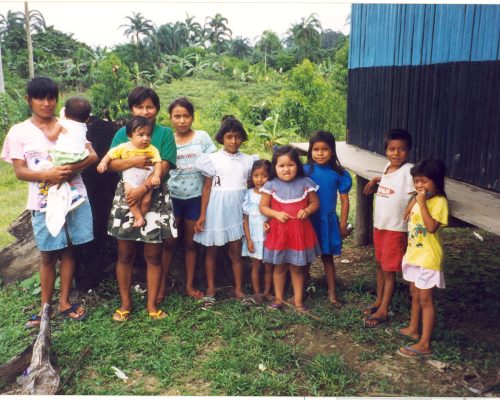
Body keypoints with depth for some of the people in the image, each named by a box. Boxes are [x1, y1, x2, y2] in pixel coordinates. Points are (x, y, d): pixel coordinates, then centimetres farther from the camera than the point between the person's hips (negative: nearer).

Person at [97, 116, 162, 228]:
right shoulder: (124, 147, 0)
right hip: (130, 180, 0)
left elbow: (158, 162, -8)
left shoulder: (152, 149, -2)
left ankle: (139, 218, 14)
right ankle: (139, 218, -3)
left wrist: (157, 175, -23)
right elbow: (111, 154, 8)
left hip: (147, 179, 0)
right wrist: (103, 162, -8)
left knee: (146, 200, -8)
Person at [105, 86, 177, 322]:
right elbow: (110, 164, -2)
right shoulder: (123, 133, 6)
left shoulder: (165, 133, 0)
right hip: (125, 197, 2)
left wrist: (143, 188, -22)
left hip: (155, 198, -2)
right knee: (125, 254, 7)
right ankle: (125, 303, 22)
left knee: (153, 255, 5)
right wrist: (133, 161, -20)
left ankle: (152, 304, 18)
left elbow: (164, 167, -10)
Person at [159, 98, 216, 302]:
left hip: (195, 197, 0)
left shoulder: (202, 137, -3)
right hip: (172, 197, 0)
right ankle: (161, 286, 14)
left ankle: (189, 285, 23)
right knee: (168, 242, 3)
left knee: (190, 242, 11)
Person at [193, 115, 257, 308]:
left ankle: (239, 289, 18)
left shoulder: (247, 160, 3)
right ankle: (210, 289, 20)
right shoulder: (213, 159, -4)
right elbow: (207, 188, -3)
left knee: (236, 251, 7)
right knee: (211, 250, 9)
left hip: (237, 209, 2)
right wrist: (202, 215, -6)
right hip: (217, 209, -1)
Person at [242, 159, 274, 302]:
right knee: (256, 266, 9)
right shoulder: (249, 194, -5)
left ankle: (267, 292, 23)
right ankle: (257, 293, 20)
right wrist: (248, 239, -5)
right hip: (254, 237, 0)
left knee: (269, 266, 9)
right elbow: (245, 219, -2)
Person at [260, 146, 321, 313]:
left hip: (300, 231, 0)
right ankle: (278, 298, 28)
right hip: (278, 231, 0)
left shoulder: (305, 183, -4)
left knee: (297, 268, 11)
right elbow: (263, 207, -1)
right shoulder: (271, 185, -6)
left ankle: (298, 300, 23)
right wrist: (276, 214, -18)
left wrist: (307, 211, -17)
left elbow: (315, 202, 3)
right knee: (279, 267, 13)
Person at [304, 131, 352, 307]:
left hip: (328, 220, 0)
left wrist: (343, 224, -1)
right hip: (307, 219, 0)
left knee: (328, 256, 12)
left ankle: (332, 293, 23)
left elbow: (344, 200, 0)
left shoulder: (339, 174, -6)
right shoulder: (305, 170, -7)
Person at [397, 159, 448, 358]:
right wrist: (416, 199, 3)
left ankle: (424, 344, 4)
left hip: (428, 257, -9)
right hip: (414, 253, 9)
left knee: (425, 299, -3)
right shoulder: (419, 199, 7)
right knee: (415, 294, 22)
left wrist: (421, 202, -29)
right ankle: (413, 328, 39)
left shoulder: (439, 202, -19)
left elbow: (431, 227, -30)